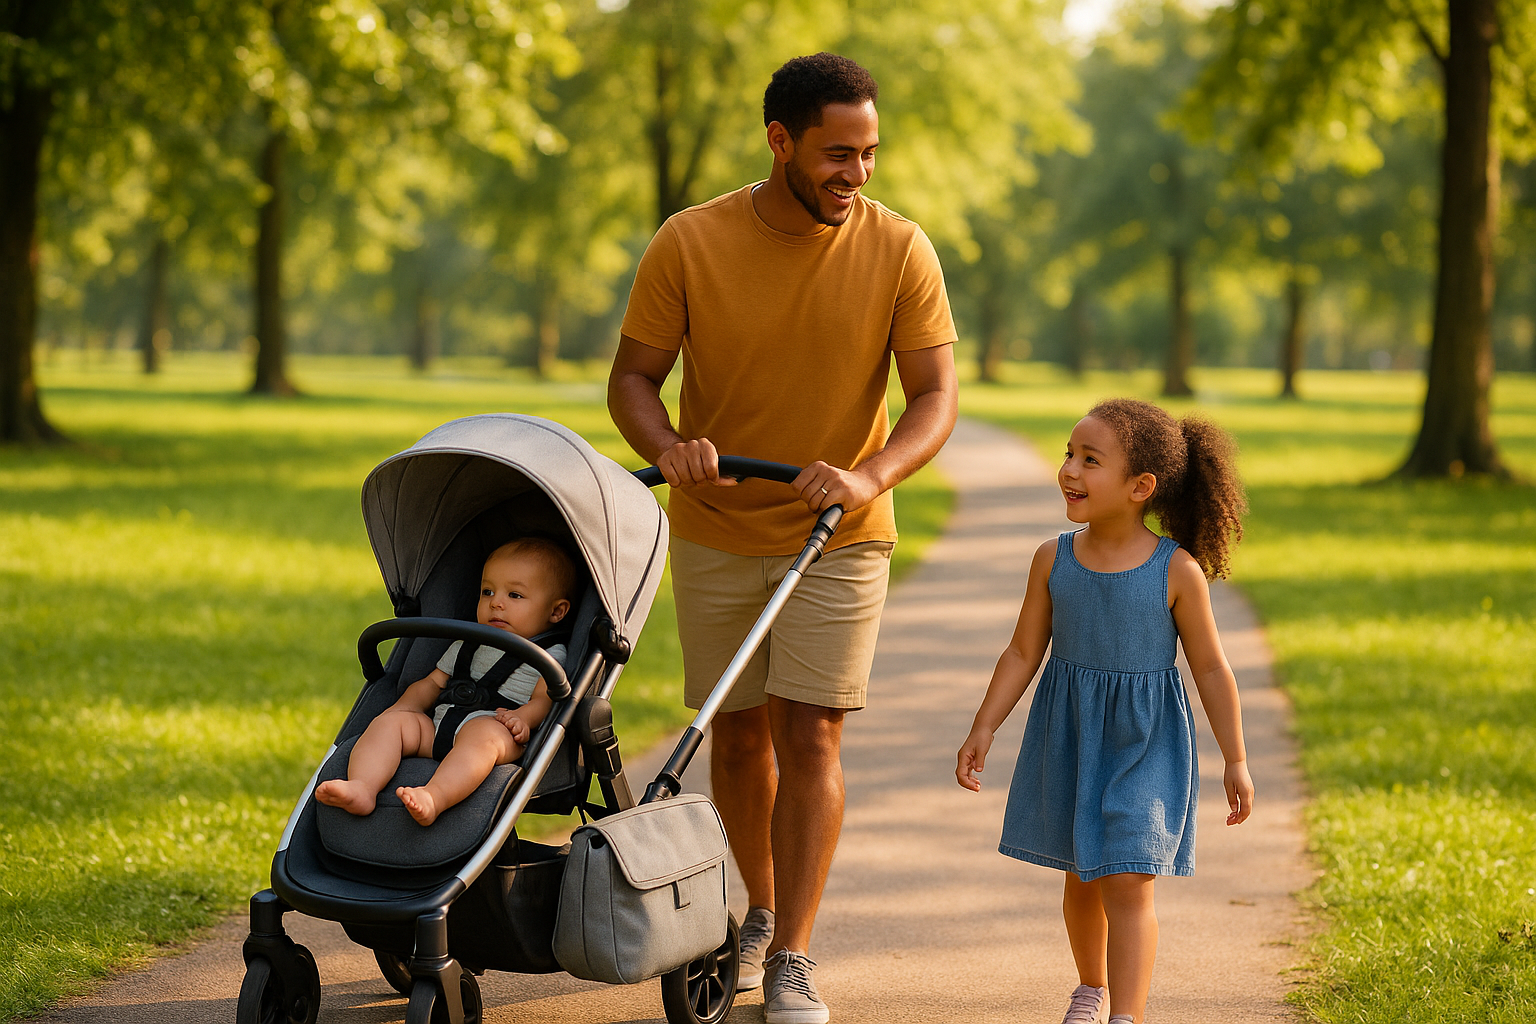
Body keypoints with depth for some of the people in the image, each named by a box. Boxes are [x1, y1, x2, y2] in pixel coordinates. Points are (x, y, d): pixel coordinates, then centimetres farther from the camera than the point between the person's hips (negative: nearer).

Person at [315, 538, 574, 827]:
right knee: (390, 721, -16)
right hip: (437, 724, 7)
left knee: (482, 733, -40)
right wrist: (403, 708, 12)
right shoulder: (466, 646, 31)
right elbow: (432, 683, 32)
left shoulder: (551, 655, 12)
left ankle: (433, 798, -64)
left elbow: (544, 699, -2)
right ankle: (362, 789, -39)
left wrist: (522, 717, -24)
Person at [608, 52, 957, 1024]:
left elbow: (937, 397, -13)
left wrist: (868, 477, -31)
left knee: (810, 735, -9)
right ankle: (762, 908, 32)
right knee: (736, 731, 11)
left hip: (839, 537, -1)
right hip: (716, 533, 1)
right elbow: (633, 377, -6)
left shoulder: (899, 251, -11)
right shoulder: (689, 244, -11)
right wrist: (667, 446, -28)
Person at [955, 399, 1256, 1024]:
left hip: (1145, 744, -4)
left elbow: (1210, 668, -5)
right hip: (1069, 738, 4)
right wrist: (983, 731, -1)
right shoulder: (1055, 560, -5)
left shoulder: (1178, 572, -13)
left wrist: (1236, 761, -2)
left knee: (1127, 881, -13)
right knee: (1082, 877, 17)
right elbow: (1023, 653, 3)